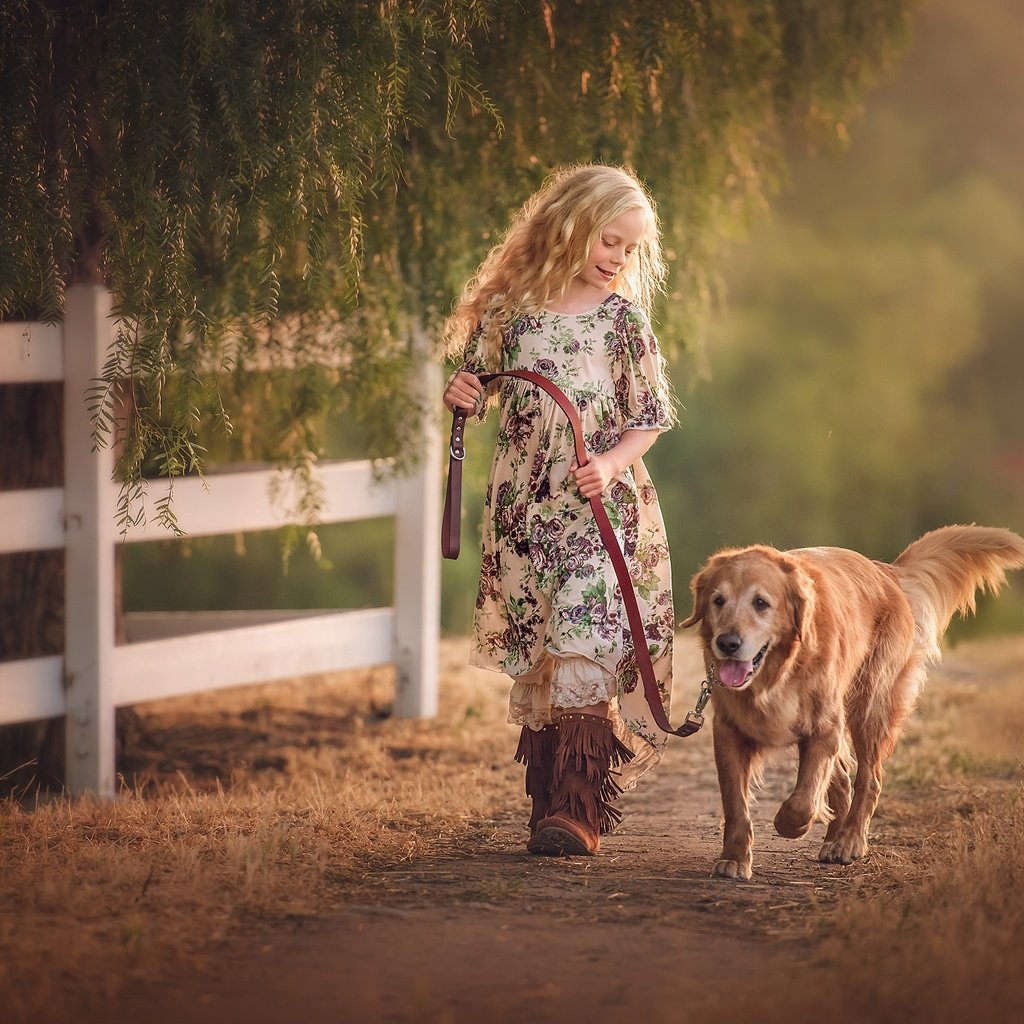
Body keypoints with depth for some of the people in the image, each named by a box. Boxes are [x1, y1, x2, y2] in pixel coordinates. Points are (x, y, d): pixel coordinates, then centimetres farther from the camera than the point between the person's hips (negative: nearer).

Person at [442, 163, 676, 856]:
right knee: (535, 652, 7)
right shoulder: (510, 310, 4)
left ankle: (578, 810, -15)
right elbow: (477, 380, 16)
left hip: (603, 507, -3)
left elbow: (651, 416, 2)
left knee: (584, 644, -13)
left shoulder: (624, 318, 0)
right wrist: (458, 395, -7)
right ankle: (548, 794, 18)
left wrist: (611, 463, -14)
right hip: (524, 507, 3)